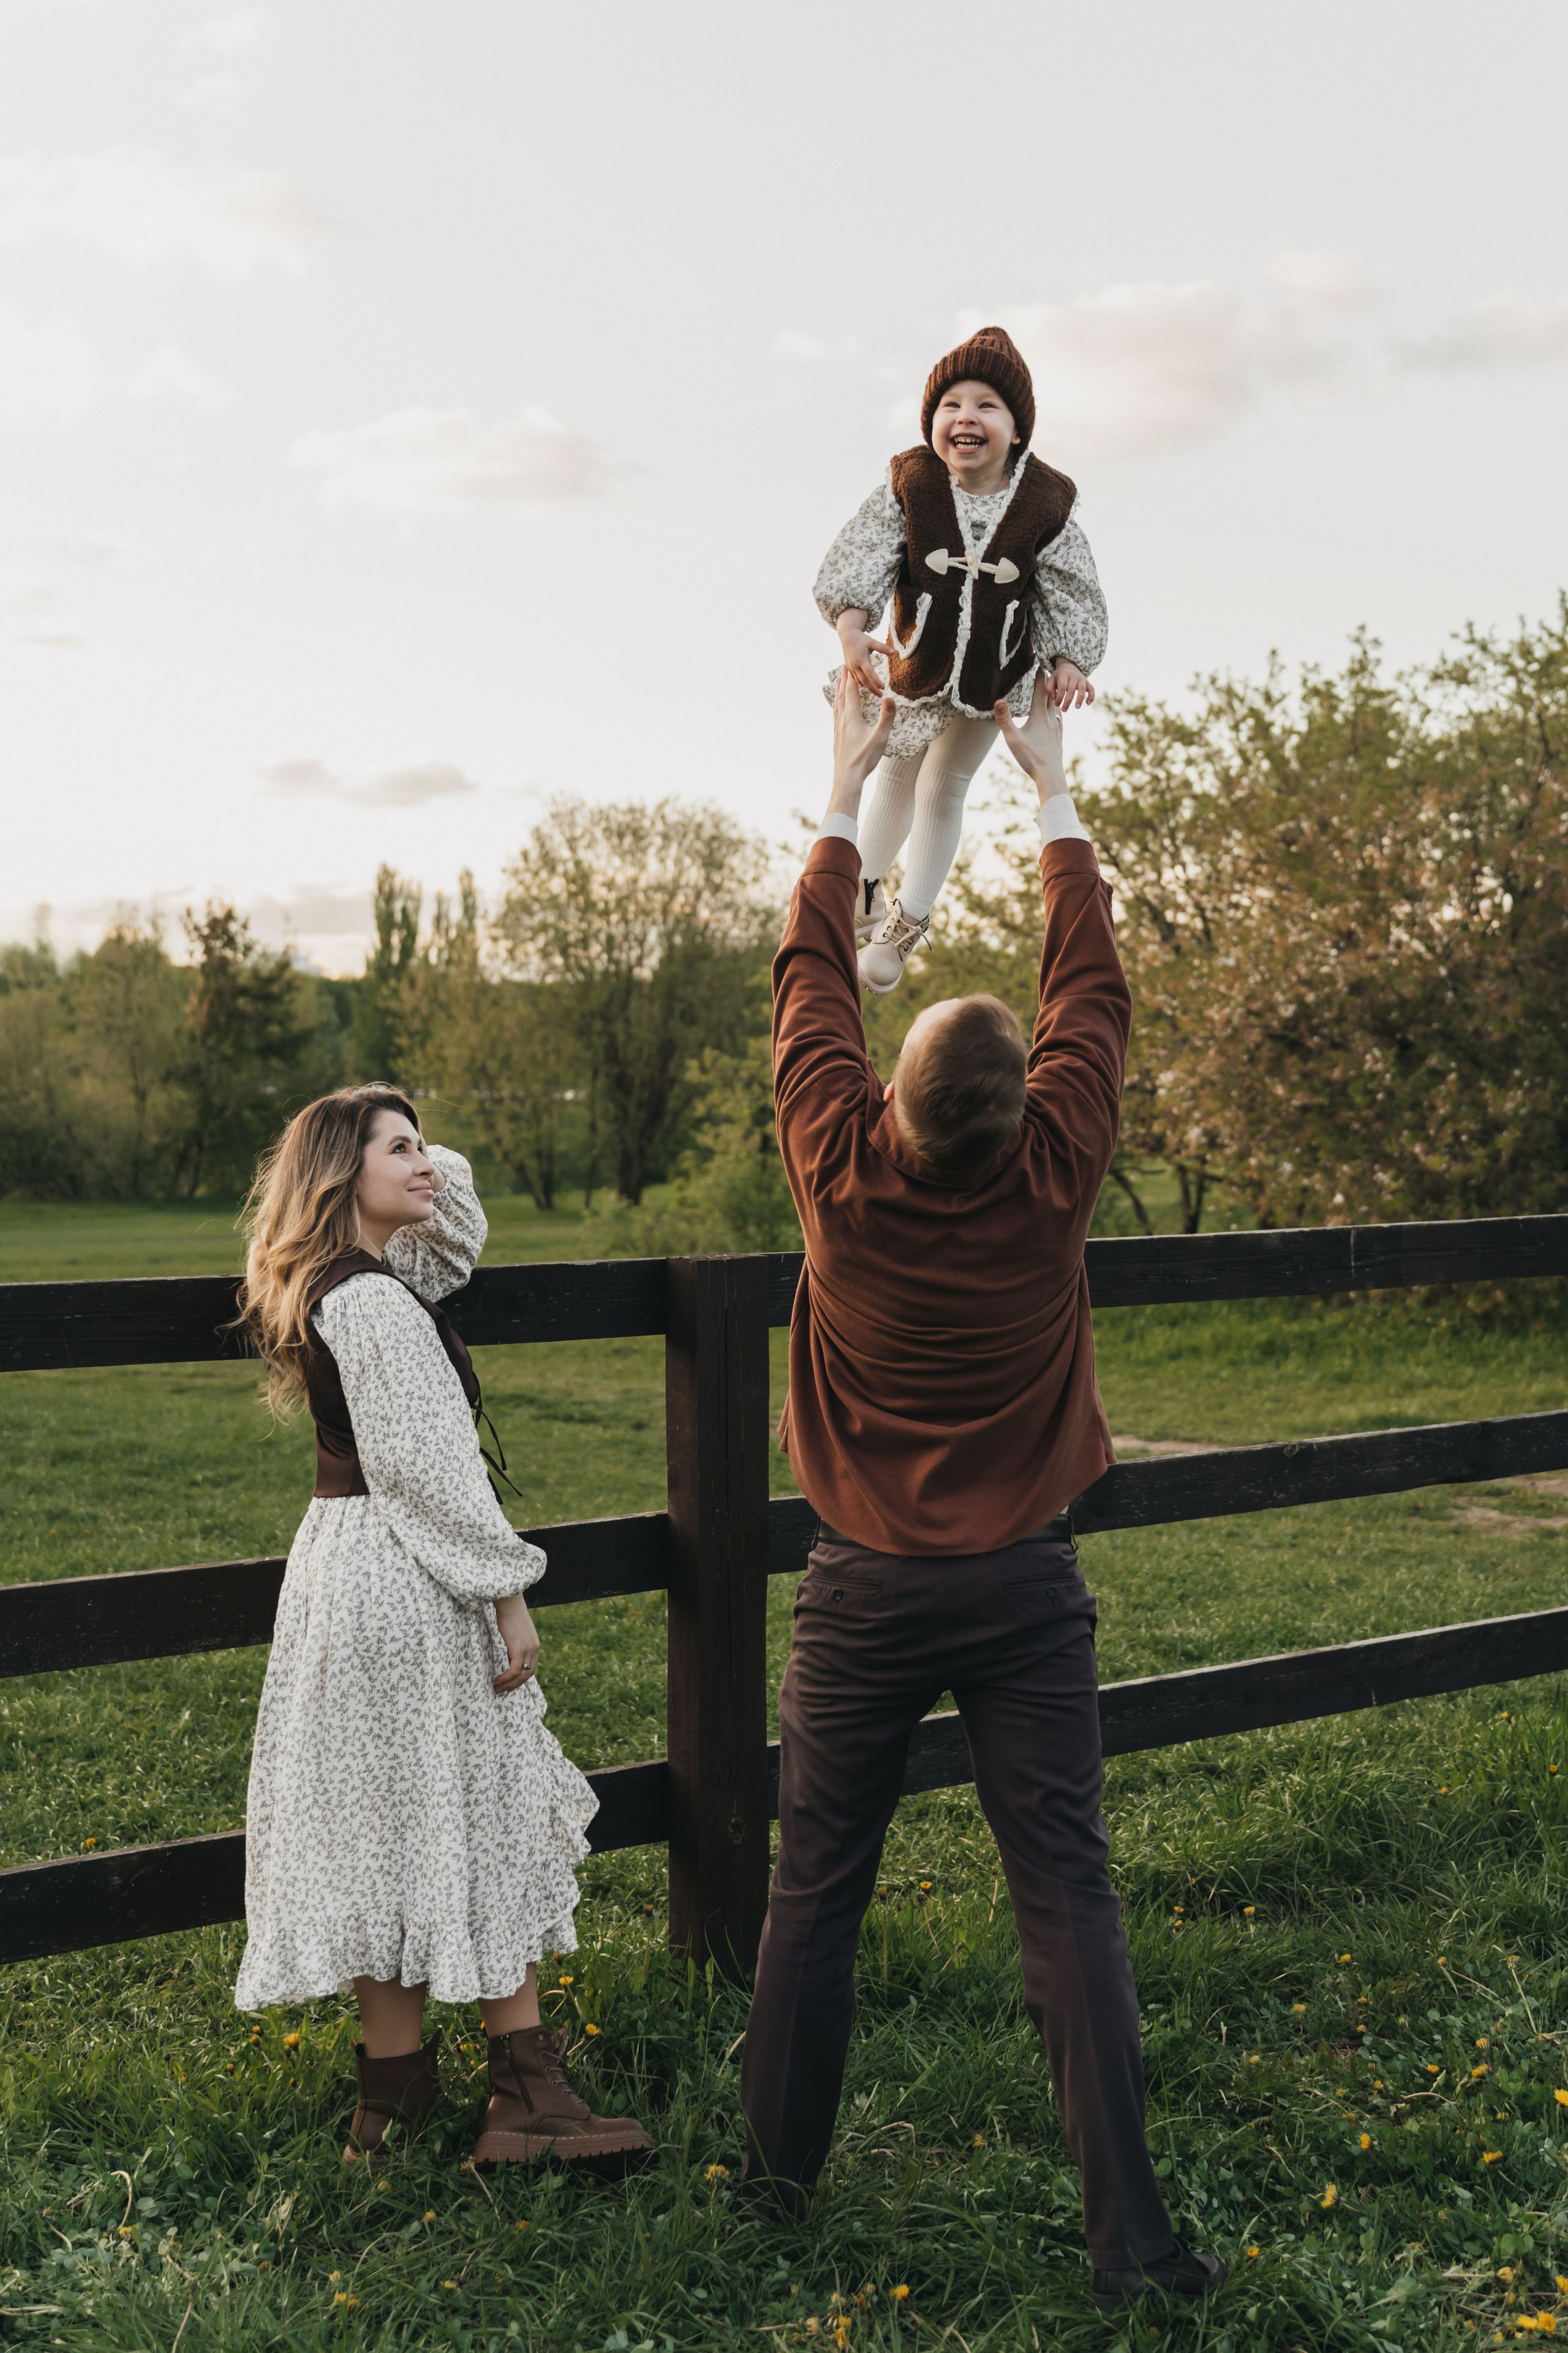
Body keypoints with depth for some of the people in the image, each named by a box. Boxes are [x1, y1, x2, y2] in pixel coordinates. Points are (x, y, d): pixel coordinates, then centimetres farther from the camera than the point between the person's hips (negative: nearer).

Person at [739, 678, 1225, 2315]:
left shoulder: (845, 1178, -12)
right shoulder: (1051, 1183, -12)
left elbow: (811, 978, 2)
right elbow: (1089, 983, 1)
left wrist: (849, 786, 12)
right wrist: (1049, 784, 11)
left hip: (865, 1593, 1)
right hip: (1024, 1590, 0)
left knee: (817, 1885, 13)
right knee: (1068, 1897, 1)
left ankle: (779, 2163, 27)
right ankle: (1127, 2234, 4)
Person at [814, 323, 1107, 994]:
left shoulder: (1045, 504, -21)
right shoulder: (907, 486, -23)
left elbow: (1072, 595, -14)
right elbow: (856, 566, -26)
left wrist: (1069, 662, -29)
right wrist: (852, 632, -43)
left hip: (993, 680, 0)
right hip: (913, 664, 0)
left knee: (945, 790, 17)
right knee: (897, 778, 21)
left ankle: (907, 921, 35)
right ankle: (864, 886, 48)